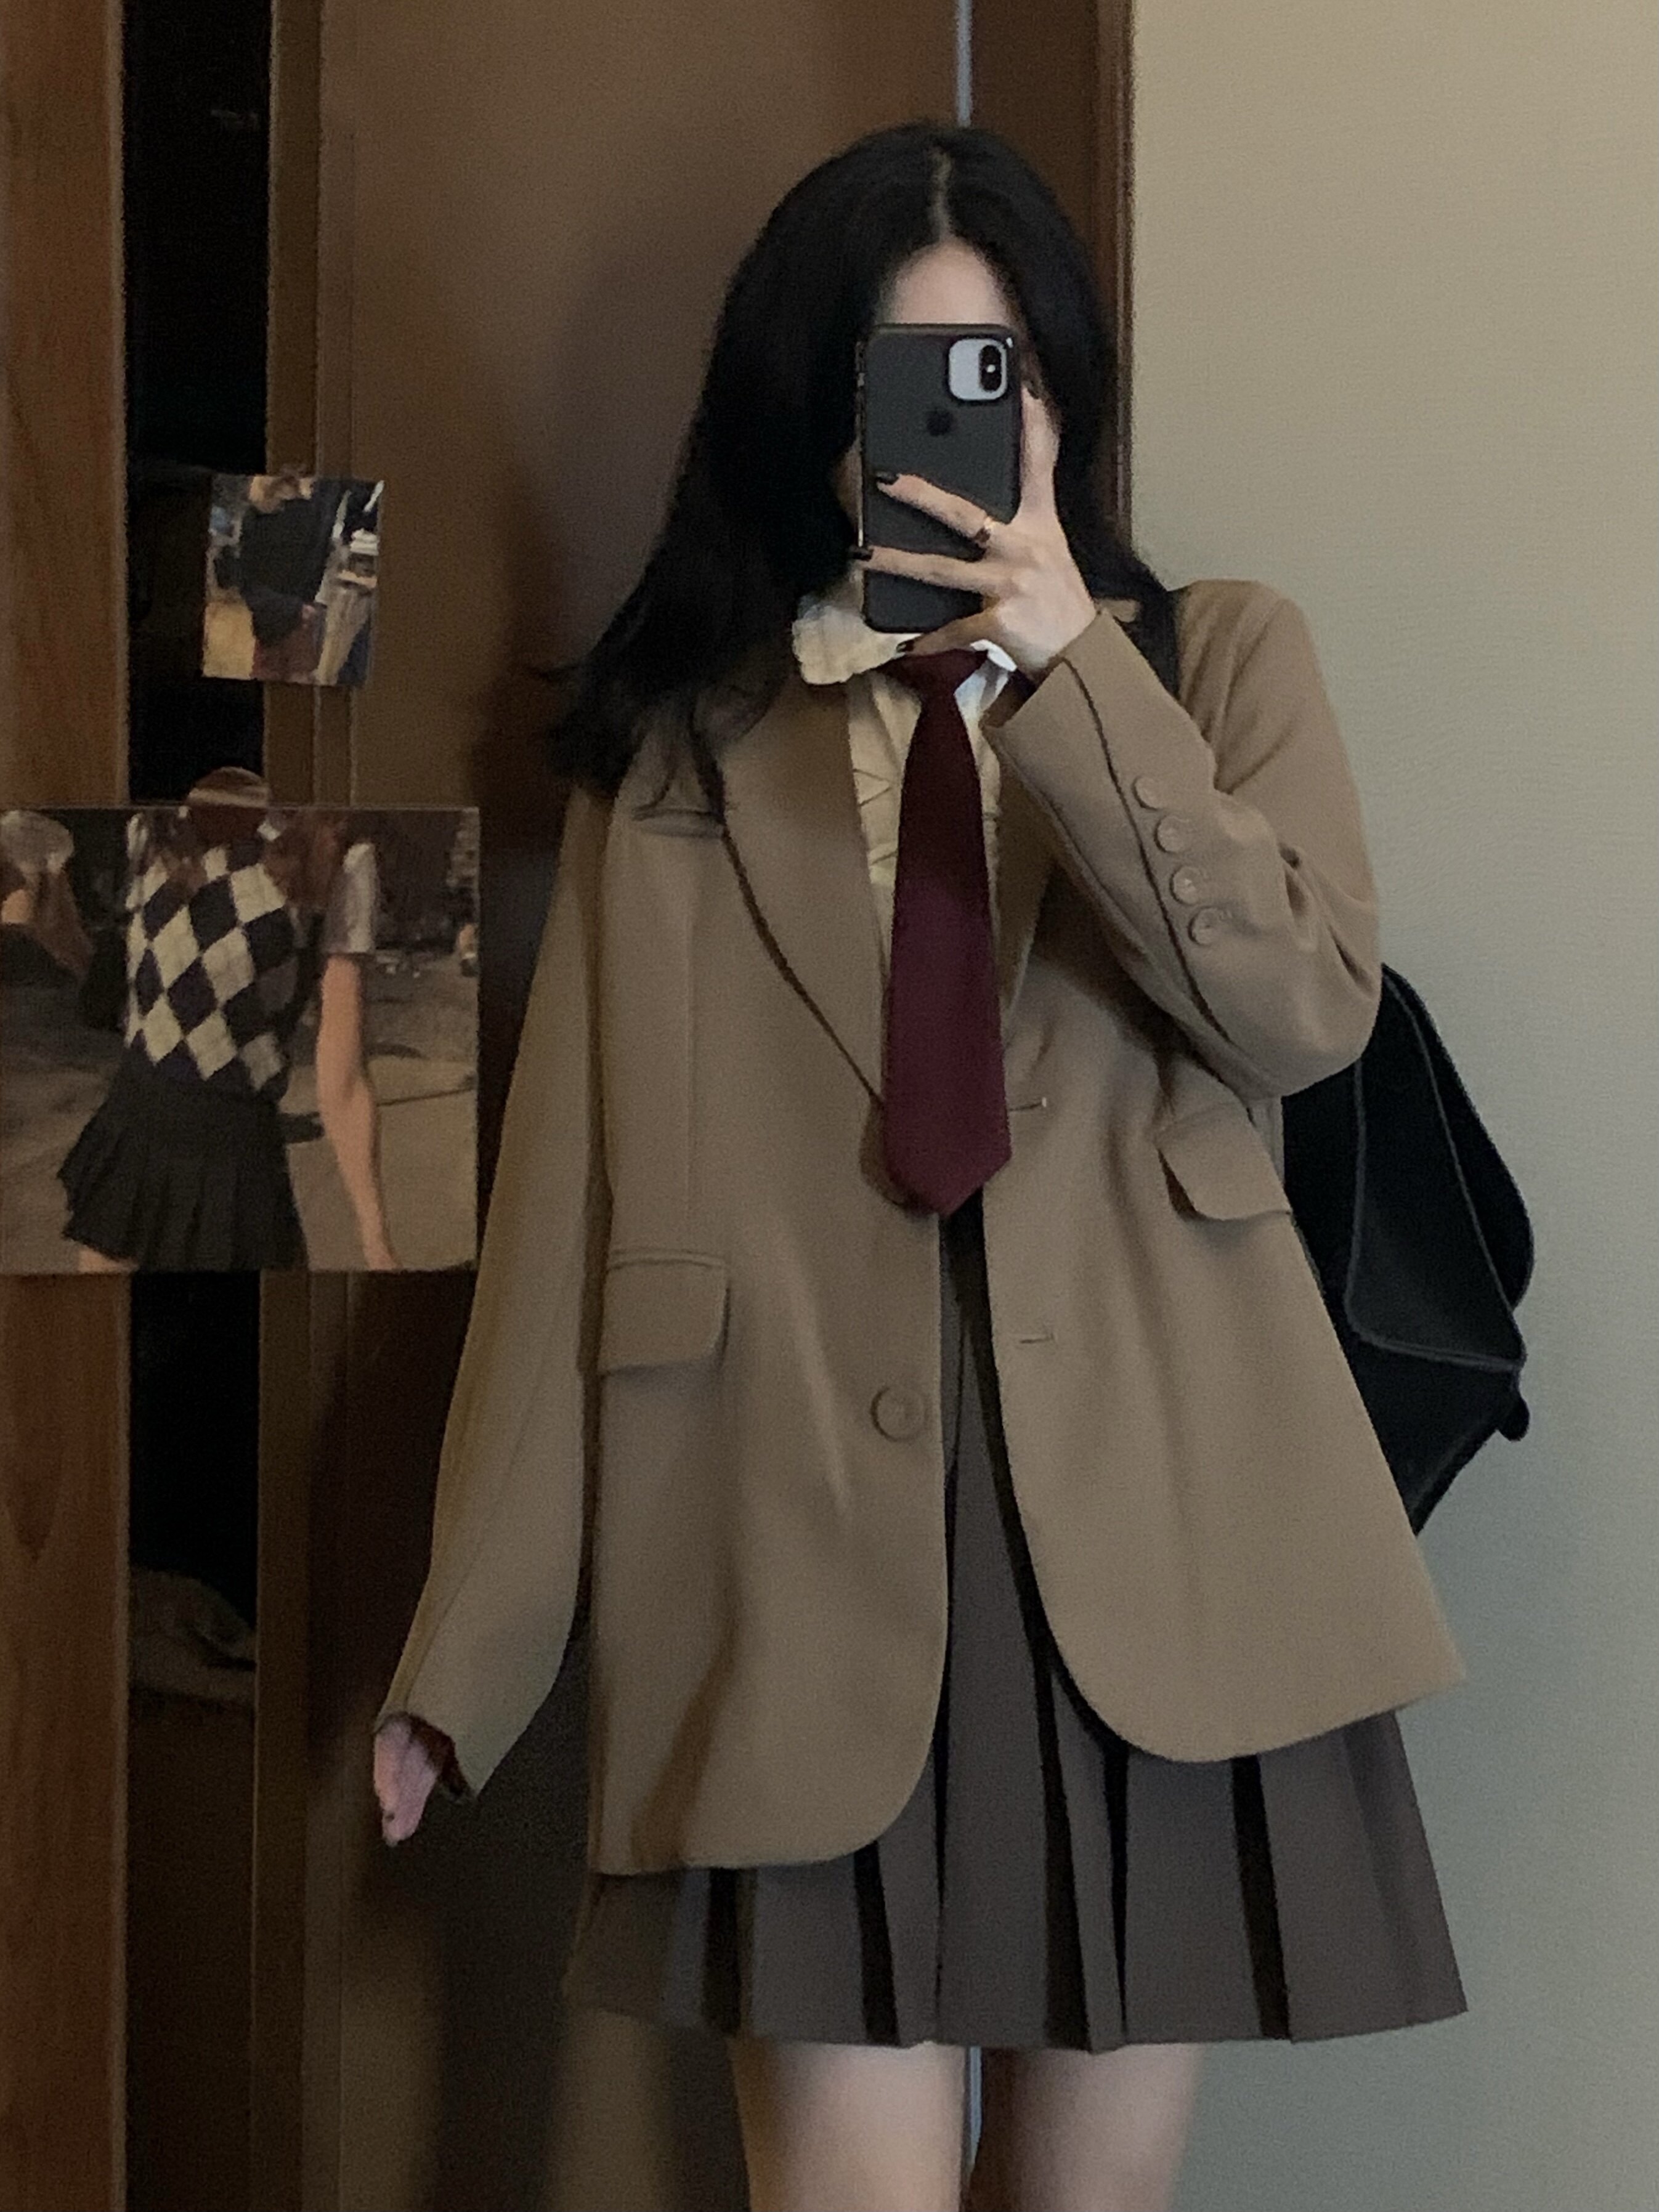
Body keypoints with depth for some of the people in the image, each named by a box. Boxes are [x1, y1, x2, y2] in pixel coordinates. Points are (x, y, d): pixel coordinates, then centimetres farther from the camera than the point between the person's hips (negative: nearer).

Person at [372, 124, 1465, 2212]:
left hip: (1145, 1546, 1)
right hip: (816, 1550, 0)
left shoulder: (1217, 653, 11)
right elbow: (570, 1190, 6)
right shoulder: (679, 731, 10)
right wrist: (467, 1647, 4)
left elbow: (1306, 1011, -6)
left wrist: (1066, 665, -13)